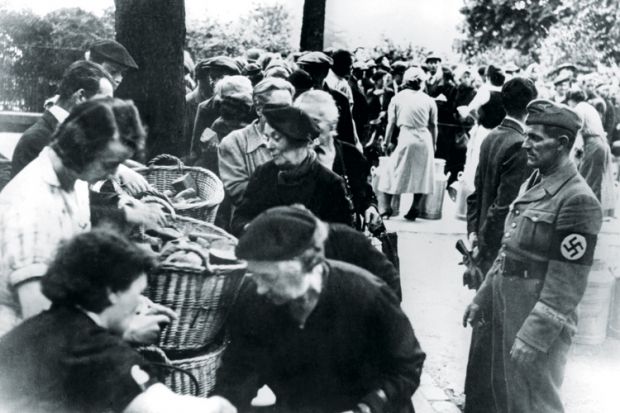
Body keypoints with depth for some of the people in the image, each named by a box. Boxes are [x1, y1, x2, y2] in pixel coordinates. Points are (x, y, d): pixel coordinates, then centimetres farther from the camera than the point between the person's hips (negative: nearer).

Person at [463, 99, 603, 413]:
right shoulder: (532, 184, 9)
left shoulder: (578, 200, -19)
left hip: (541, 324, -8)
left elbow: (566, 284, -21)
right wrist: (482, 298, 15)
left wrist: (533, 337, -22)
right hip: (506, 313, 8)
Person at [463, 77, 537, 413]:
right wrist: (486, 240, -15)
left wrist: (473, 230, 13)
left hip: (487, 243, 9)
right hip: (501, 248, -9)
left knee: (486, 320, 21)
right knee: (492, 325, 2)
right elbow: (505, 205, -22)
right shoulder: (519, 147, -21)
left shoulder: (491, 138, 6)